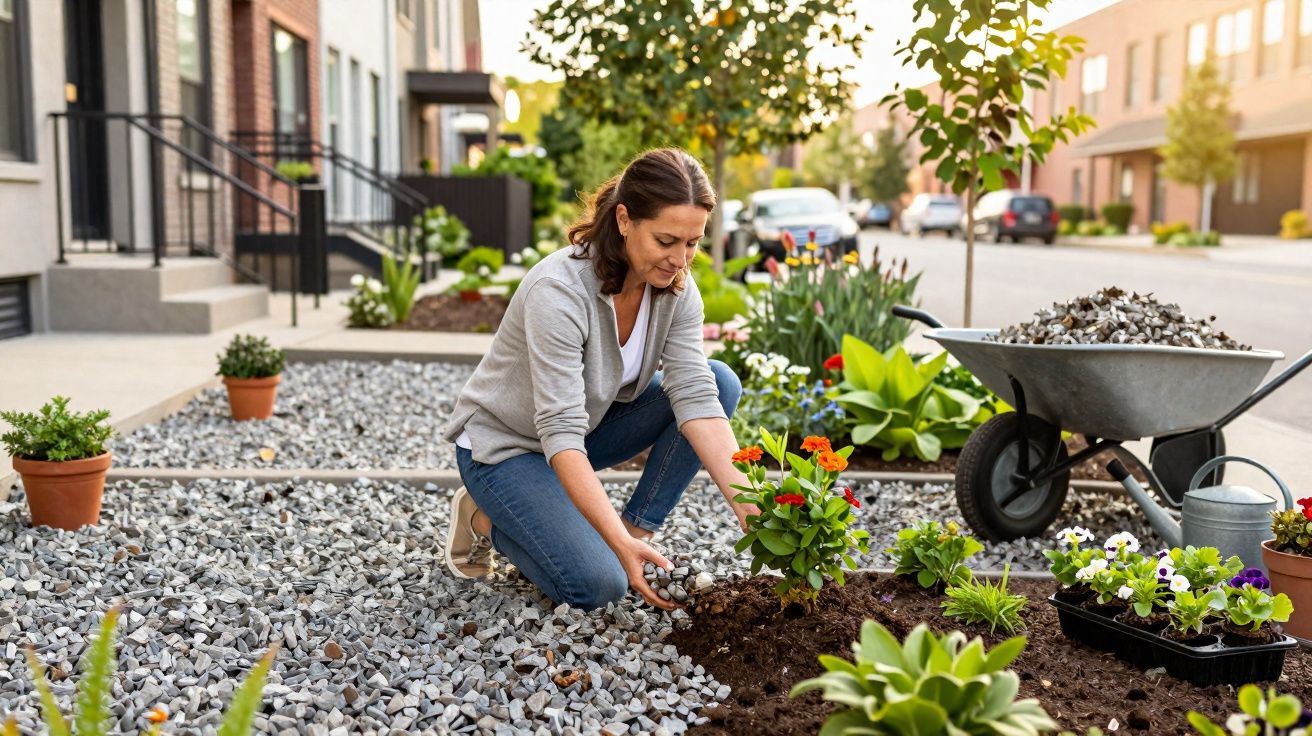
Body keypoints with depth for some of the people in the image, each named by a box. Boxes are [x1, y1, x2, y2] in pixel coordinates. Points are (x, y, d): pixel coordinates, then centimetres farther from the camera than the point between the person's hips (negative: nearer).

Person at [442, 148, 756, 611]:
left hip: (590, 424, 7)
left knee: (720, 381, -13)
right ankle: (485, 520, 3)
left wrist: (744, 500, -32)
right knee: (598, 585, -24)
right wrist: (618, 543, -44)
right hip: (505, 445, -6)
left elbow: (696, 398, -20)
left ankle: (638, 530, -4)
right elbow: (560, 433, -37)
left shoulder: (675, 288, -13)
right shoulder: (559, 290, -34)